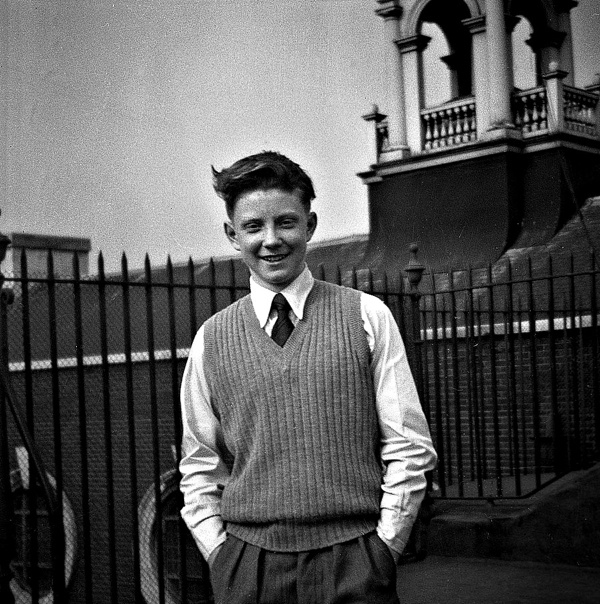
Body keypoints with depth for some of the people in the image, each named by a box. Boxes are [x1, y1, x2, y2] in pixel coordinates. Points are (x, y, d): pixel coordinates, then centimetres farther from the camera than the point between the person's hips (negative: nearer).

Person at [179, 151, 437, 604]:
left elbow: (409, 448, 0)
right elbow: (199, 466, 9)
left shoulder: (367, 316, 0)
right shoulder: (212, 339, 5)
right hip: (247, 567, 1)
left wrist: (382, 548, -6)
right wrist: (221, 554, -1)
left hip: (355, 565, -1)